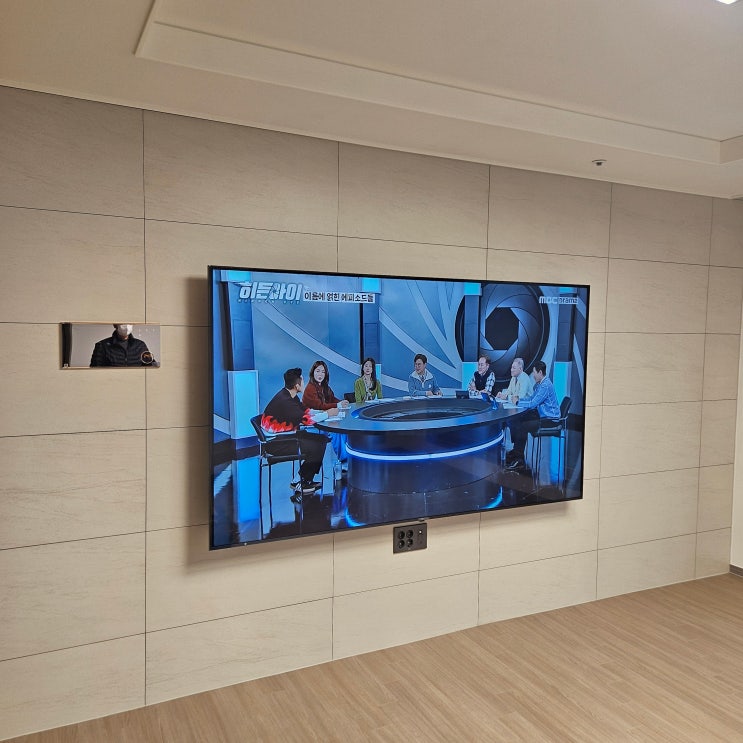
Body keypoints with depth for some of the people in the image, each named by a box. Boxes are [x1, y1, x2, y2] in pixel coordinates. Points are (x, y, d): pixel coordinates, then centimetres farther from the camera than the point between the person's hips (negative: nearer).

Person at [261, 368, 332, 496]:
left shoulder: (290, 396, 5)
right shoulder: (284, 401, -26)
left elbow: (305, 410, 14)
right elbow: (306, 419, -25)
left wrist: (324, 412, 0)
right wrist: (327, 414, -12)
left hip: (286, 435, 10)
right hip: (276, 442, -10)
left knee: (322, 439, 5)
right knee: (316, 447, -16)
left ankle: (306, 481, 11)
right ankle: (301, 483, 4)